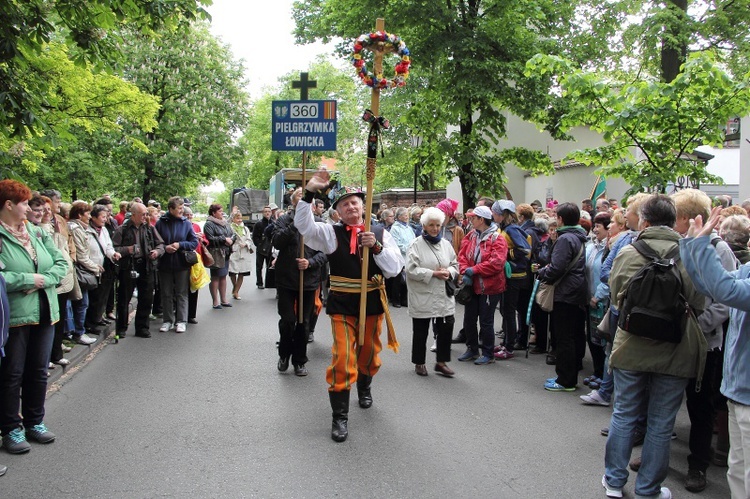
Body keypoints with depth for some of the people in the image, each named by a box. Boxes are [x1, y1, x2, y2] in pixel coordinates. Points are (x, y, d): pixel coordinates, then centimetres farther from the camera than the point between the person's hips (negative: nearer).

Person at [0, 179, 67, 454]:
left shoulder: (38, 232, 7)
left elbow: (61, 263, 6)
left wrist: (43, 280, -10)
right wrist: (29, 279, -17)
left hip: (44, 313, 6)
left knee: (38, 371, 15)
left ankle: (34, 422, 30)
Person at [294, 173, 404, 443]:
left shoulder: (380, 234, 2)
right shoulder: (331, 233, -2)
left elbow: (394, 268, -5)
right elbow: (304, 225, -18)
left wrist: (376, 246, -21)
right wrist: (310, 192, -27)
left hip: (372, 304, 2)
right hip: (342, 305, -2)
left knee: (369, 355, 20)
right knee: (342, 359, -9)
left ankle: (364, 386, 52)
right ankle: (340, 417, 3)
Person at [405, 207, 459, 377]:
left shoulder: (446, 244, 9)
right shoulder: (416, 245, -8)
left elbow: (455, 264, 15)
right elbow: (411, 269, -15)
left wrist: (449, 272, -7)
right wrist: (433, 273, -18)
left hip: (444, 296, 5)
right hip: (422, 297, -4)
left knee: (446, 328, 4)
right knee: (420, 331, 7)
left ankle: (441, 361, 20)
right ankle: (419, 362, 24)